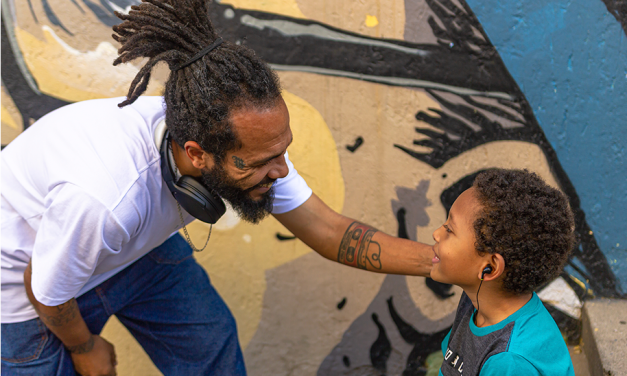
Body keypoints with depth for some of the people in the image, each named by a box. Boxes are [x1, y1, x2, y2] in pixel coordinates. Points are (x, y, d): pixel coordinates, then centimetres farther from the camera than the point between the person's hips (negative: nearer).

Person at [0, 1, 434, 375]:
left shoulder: (244, 143, -27)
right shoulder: (105, 198, -46)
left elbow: (329, 231, -17)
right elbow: (47, 291, -25)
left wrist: (440, 259, -27)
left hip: (136, 245, 5)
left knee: (210, 338, 12)